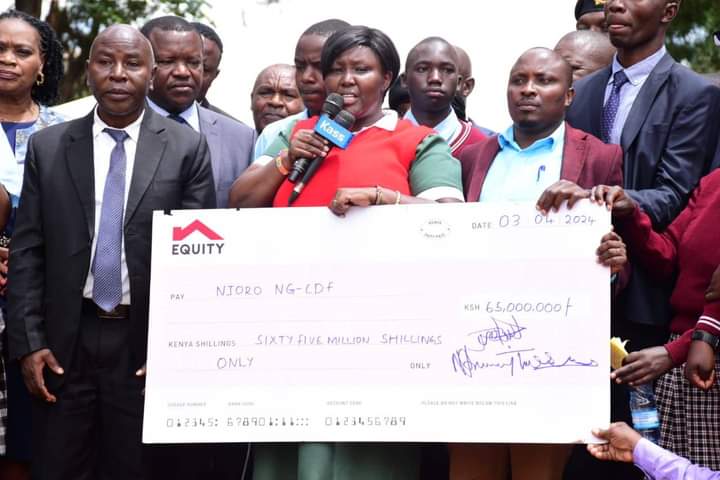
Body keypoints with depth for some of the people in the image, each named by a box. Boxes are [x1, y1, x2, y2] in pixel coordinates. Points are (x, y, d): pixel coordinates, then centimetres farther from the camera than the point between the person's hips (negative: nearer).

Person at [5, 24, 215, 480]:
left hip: (150, 342, -1)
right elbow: (27, 251, 4)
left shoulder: (187, 147, 0)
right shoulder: (47, 147, 6)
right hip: (65, 342, 1)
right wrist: (29, 342, -3)